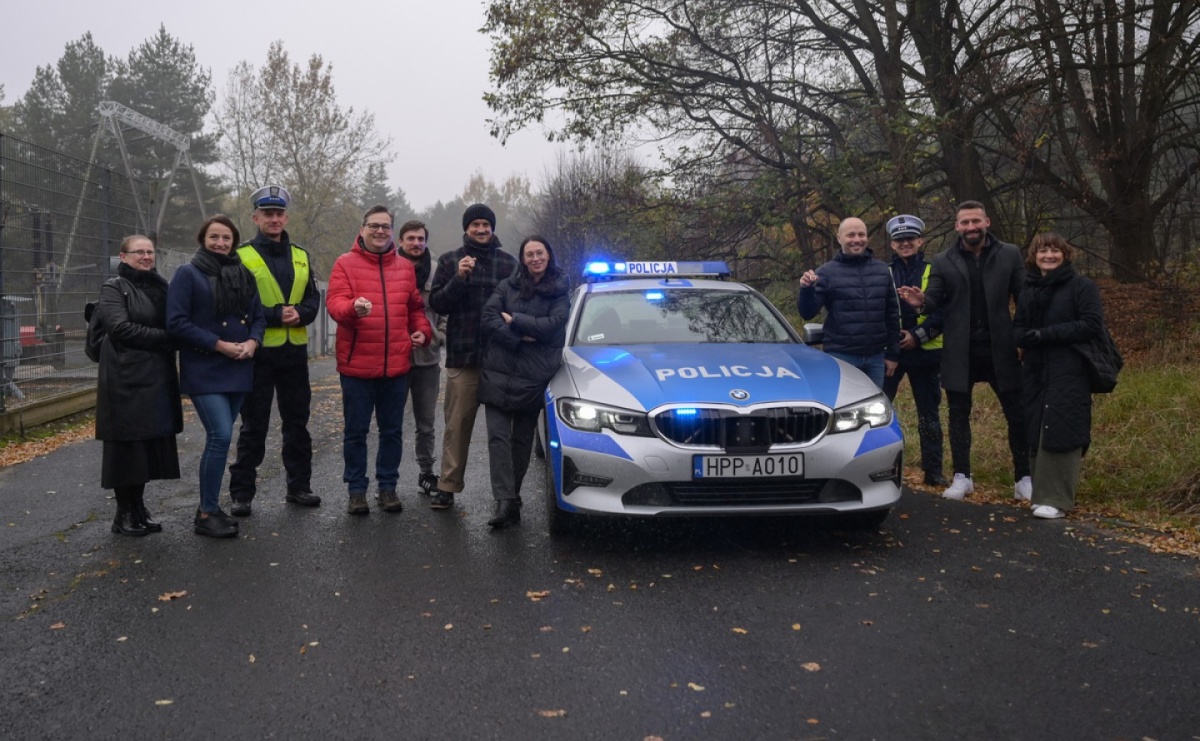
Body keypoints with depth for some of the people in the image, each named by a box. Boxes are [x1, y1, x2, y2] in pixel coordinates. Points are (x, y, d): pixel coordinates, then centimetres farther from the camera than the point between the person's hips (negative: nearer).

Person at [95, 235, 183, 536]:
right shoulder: (114, 288, -2)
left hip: (158, 379, 6)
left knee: (151, 444, 8)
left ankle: (138, 508, 19)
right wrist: (166, 338, -15)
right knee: (127, 445, -1)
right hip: (127, 379, -6)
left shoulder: (160, 286, 16)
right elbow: (121, 328, -15)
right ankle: (123, 513, 10)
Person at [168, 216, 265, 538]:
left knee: (219, 437, 10)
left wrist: (252, 342, -7)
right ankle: (207, 514, -4)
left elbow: (258, 316, 14)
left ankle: (210, 505, 21)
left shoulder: (243, 275, 13)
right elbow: (177, 322, -10)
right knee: (220, 436, -14)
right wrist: (219, 344, -15)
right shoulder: (188, 274, -3)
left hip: (237, 370, 5)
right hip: (203, 370, -5)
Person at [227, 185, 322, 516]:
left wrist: (299, 314, -13)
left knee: (297, 421, 12)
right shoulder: (241, 256, -4)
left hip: (295, 351, 5)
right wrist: (276, 315, -19)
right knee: (254, 425, 2)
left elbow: (313, 299, 8)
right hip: (258, 352, -5)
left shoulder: (301, 257, 12)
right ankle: (241, 493, 11)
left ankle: (299, 486, 23)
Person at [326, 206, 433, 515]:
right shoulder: (345, 264, 0)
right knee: (356, 431, 5)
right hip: (356, 364, -3)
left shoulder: (405, 267, 12)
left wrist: (422, 330, 4)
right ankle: (356, 489, 17)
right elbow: (334, 302, -12)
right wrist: (353, 307, -32)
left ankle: (387, 486, 22)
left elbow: (416, 306, 21)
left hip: (396, 365, 4)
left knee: (392, 431, 11)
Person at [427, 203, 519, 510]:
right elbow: (436, 302, 1)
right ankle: (448, 486, 11)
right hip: (462, 356, 0)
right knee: (457, 425, 3)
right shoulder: (450, 261, 9)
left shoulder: (508, 262, 8)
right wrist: (459, 278, -12)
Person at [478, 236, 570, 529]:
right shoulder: (507, 286, 9)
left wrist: (513, 320, -8)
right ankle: (506, 500, -13)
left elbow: (553, 326, -9)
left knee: (522, 439, 8)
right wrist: (520, 338, -14)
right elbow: (488, 318, -3)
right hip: (498, 373, 1)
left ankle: (509, 498, 19)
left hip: (534, 377, 0)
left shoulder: (560, 292, 6)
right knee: (498, 435, -10)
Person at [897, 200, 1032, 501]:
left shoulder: (1009, 255, 1)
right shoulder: (943, 261, 3)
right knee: (959, 415, 9)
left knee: (1017, 414, 5)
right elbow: (935, 302, 0)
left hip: (1000, 349, -1)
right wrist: (921, 301, -24)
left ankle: (1024, 478, 18)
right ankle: (962, 477, 22)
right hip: (960, 352, 1)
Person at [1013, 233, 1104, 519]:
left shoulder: (1082, 286, -2)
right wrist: (1024, 337, -7)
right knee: (1036, 433, 5)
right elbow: (1018, 327, 18)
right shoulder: (1028, 290, 17)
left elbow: (1092, 324, -11)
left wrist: (1046, 334, -17)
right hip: (1034, 374, 6)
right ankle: (1041, 493, 15)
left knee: (1060, 433, -10)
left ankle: (1056, 499, -7)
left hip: (1069, 375, -6)